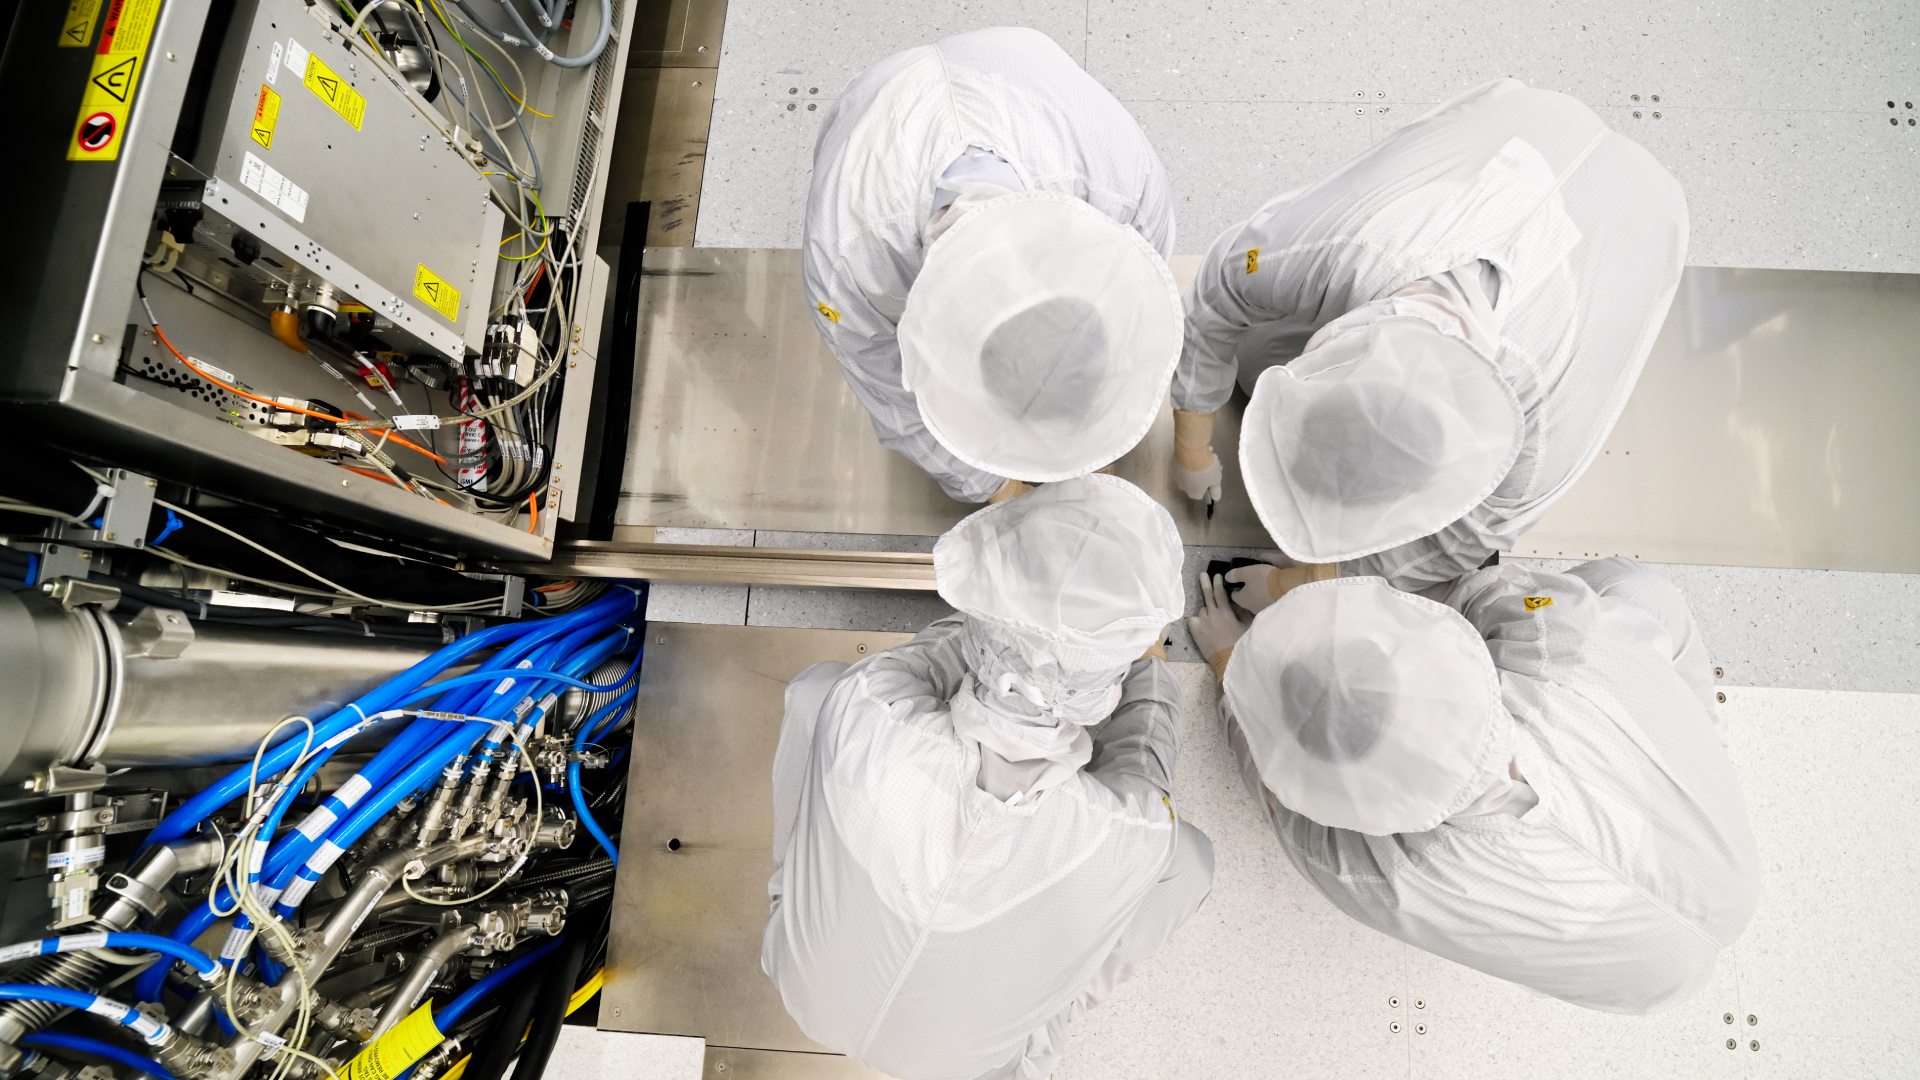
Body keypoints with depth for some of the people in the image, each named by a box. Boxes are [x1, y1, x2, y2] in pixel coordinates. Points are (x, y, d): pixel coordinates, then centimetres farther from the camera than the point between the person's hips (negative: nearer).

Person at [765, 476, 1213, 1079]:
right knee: (1190, 856, 8)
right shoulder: (1137, 834, -38)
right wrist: (1125, 631, 1)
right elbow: (1144, 741, -13)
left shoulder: (857, 712, -40)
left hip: (804, 992, 2)